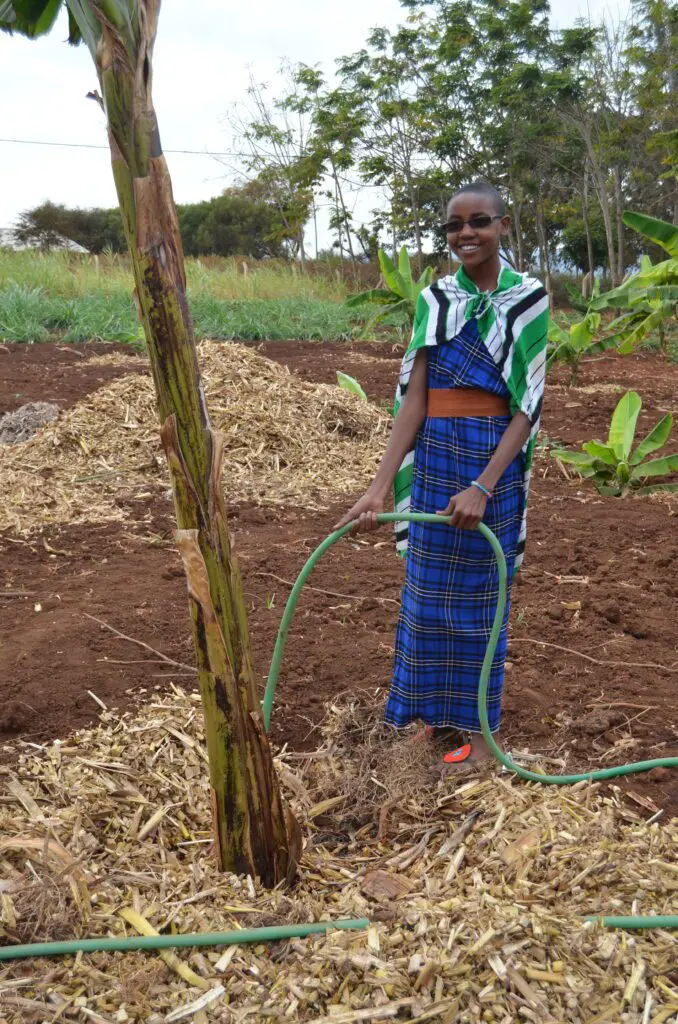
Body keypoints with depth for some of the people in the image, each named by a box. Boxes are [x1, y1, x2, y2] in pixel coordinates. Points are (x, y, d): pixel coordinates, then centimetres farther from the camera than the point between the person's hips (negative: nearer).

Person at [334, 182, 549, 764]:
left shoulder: (529, 299, -5)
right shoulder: (434, 300, 3)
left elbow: (527, 405, -11)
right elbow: (414, 398, -4)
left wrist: (483, 486, -22)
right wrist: (381, 485, -13)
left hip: (496, 460, -3)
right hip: (433, 459, 3)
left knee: (480, 593, 8)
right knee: (429, 589, 12)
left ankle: (480, 724, 25)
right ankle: (434, 710, 31)